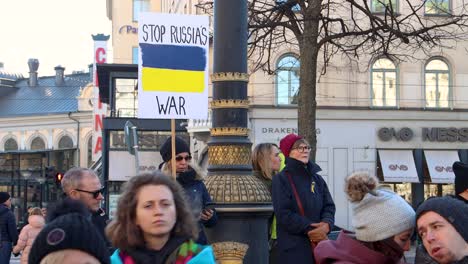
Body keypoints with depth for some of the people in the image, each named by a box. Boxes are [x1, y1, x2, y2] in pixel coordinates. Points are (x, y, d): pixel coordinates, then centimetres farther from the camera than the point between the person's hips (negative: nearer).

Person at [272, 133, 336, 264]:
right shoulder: (281, 179, -3)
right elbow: (283, 213, -12)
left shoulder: (317, 179, 15)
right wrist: (308, 229, -15)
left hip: (318, 244, 5)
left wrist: (327, 224, -13)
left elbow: (329, 206, 9)